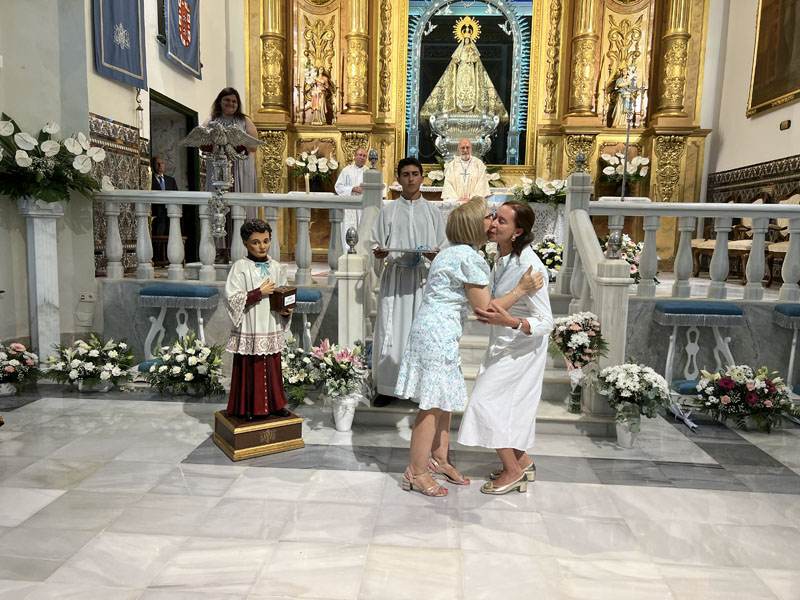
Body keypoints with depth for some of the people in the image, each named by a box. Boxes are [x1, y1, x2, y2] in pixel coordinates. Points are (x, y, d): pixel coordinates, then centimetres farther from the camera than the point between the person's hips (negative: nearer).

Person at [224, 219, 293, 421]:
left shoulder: (276, 267, 7)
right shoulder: (240, 267, -8)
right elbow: (232, 299, -14)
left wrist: (286, 311, -5)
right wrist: (260, 292, -18)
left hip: (272, 330, 4)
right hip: (249, 330, -4)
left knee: (273, 368, 13)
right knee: (251, 369, 3)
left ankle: (275, 404, 27)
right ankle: (248, 408, 18)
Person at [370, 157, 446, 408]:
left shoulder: (433, 212, 10)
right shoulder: (388, 211, 9)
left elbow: (444, 247, 9)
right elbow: (375, 244, 8)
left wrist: (436, 256, -13)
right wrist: (379, 253, -14)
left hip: (423, 278, 0)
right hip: (395, 277, 0)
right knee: (391, 330, -1)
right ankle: (387, 387, 10)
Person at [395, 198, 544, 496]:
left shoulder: (455, 252, 13)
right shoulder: (469, 258, -18)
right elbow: (485, 310, -14)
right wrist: (520, 290, -9)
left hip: (437, 333, 10)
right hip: (437, 334, -10)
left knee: (444, 400, 18)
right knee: (433, 405, -1)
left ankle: (439, 459, 31)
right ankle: (416, 472, 11)